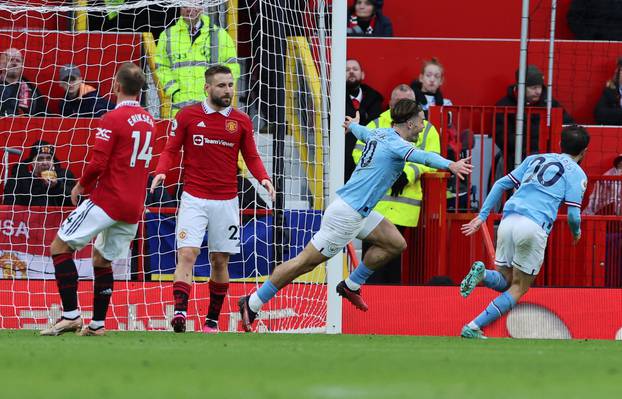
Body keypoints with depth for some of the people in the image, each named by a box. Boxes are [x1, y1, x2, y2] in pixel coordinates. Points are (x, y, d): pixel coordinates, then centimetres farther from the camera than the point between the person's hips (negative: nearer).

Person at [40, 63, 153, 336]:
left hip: (107, 201, -7)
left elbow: (98, 163, -19)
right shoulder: (147, 120, 11)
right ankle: (97, 324, 17)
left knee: (60, 247, 0)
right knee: (102, 259, 20)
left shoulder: (113, 119, -13)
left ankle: (71, 314, -9)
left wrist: (81, 185, 0)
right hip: (134, 208, 7)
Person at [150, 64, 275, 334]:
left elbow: (251, 157, 12)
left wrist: (263, 178, -7)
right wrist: (161, 171, -15)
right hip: (194, 198, -2)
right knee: (187, 254, -16)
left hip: (226, 201, 2)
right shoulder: (187, 116, 0)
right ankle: (180, 312, -27)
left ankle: (212, 320, 17)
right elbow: (171, 150, 5)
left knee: (220, 261, 7)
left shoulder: (241, 121, 5)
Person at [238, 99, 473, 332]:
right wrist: (450, 165, -53)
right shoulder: (395, 144, -17)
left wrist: (352, 125, 58)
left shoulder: (379, 134, 10)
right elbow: (421, 156, -38)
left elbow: (360, 131, 34)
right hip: (347, 214, -10)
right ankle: (252, 303, 2)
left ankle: (351, 286, 22)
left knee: (396, 244, 9)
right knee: (305, 262, -4)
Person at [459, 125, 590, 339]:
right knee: (519, 288, 6)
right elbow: (573, 214, 0)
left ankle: (482, 273, -17)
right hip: (534, 225, -5)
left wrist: (482, 216, 19)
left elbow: (501, 184, 19)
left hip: (508, 220, 5)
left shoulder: (536, 159, 24)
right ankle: (473, 328, -9)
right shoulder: (576, 173, 8)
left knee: (503, 281, 19)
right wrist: (576, 232, 22)